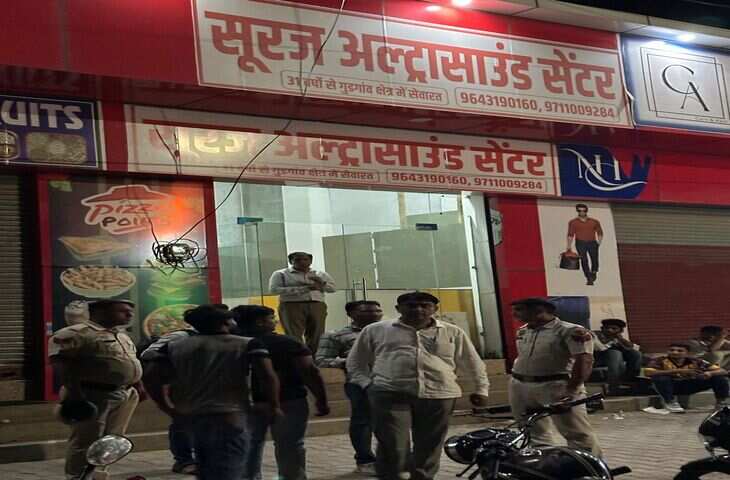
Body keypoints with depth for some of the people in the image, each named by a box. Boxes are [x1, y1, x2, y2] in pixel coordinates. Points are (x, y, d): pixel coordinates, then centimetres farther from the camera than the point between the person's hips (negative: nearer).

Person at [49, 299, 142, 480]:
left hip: (123, 394, 9)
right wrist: (74, 393, -25)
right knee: (86, 441, -6)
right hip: (93, 395, -9)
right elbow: (60, 362, -19)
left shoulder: (122, 336, 18)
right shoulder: (76, 333, -12)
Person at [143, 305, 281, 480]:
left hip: (191, 418, 6)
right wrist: (272, 406, -2)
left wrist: (168, 408, 14)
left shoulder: (174, 347, 10)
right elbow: (267, 376, -13)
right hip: (229, 417, -6)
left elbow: (153, 378, 6)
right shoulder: (248, 345, -3)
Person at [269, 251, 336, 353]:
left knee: (316, 335, -4)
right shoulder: (281, 274, 9)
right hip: (292, 306, -3)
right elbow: (274, 289, -6)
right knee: (294, 335, -13)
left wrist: (322, 284, -9)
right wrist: (303, 289, -10)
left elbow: (333, 288, 16)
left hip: (317, 305, 3)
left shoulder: (320, 274, 20)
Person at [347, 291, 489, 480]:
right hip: (390, 394, -2)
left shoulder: (453, 332, 14)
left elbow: (473, 364, 19)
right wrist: (366, 384, 2)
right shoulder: (375, 330, 10)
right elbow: (355, 361, 14)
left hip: (438, 395, 2)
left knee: (429, 447, 5)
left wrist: (481, 389, 13)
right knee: (392, 446, -11)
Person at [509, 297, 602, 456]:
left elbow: (584, 360, -18)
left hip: (555, 386, -7)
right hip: (520, 386, 7)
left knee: (578, 434, -6)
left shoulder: (570, 331, -12)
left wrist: (570, 391, -24)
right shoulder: (522, 331, 13)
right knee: (535, 433, 14)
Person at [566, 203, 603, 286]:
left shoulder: (594, 222, 8)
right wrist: (569, 246, -4)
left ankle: (593, 273, 26)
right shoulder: (573, 222, 4)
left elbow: (600, 232, 17)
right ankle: (589, 279, -7)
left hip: (592, 243, 1)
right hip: (580, 243, -1)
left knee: (594, 260, -3)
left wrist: (599, 241, 3)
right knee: (584, 260, -10)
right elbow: (570, 235, 3)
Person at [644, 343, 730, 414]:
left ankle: (721, 402, 1)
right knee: (660, 377, -35)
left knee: (719, 377, -14)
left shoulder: (695, 361, -12)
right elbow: (647, 372, -37)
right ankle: (670, 403, -18)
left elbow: (723, 371, -13)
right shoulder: (660, 361, -18)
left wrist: (709, 373, -40)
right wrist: (678, 371, -38)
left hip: (690, 386, 2)